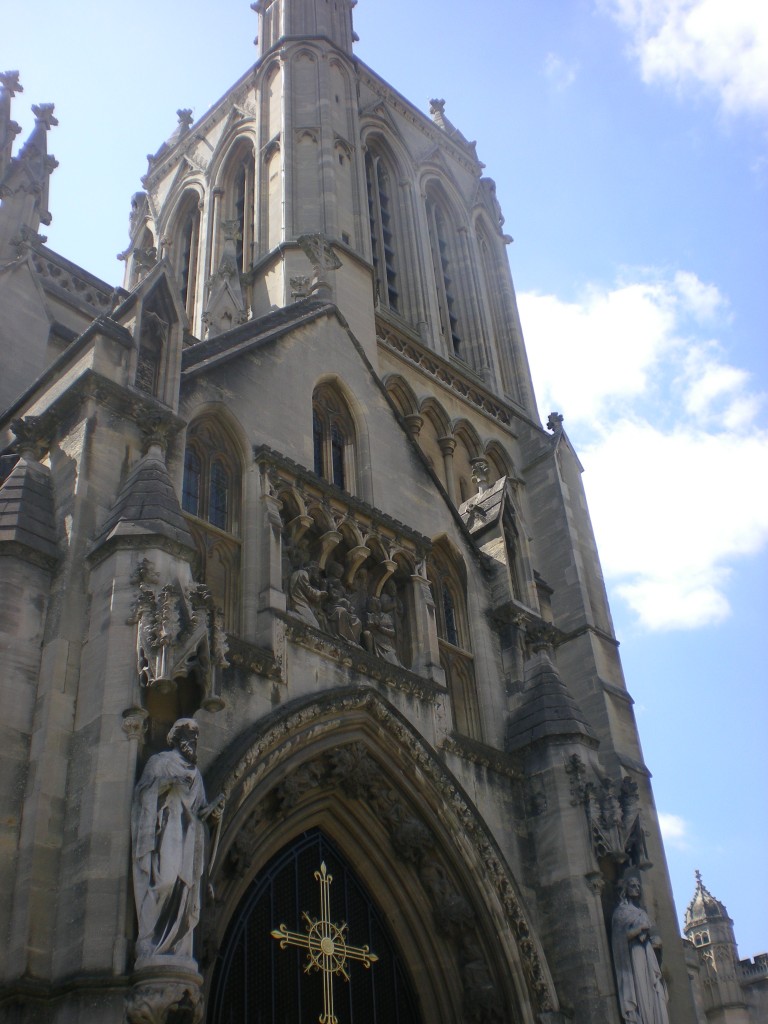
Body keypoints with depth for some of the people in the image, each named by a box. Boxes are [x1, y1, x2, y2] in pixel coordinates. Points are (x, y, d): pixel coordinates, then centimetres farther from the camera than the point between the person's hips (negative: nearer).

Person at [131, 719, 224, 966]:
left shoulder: (195, 772, 27)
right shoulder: (160, 762, 11)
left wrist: (212, 811, 0)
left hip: (189, 839, 6)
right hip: (167, 832, -6)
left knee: (186, 890, -5)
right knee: (165, 880, -23)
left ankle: (177, 951, -8)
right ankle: (150, 948, -23)